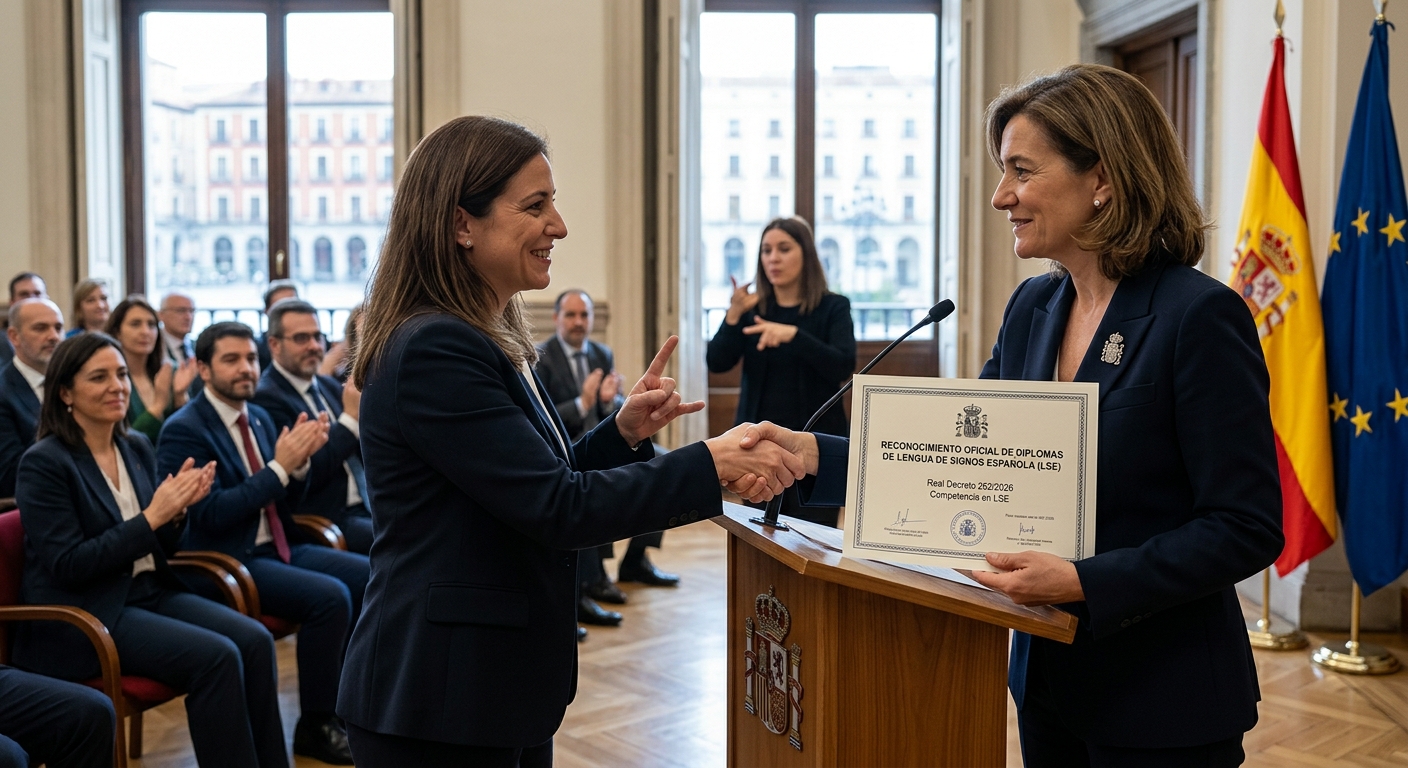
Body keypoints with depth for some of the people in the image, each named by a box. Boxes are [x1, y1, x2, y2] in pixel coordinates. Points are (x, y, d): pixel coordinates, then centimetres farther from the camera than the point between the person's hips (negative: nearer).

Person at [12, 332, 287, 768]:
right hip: (82, 616, -7)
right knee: (217, 656, -25)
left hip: (149, 591, 7)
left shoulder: (137, 447, 8)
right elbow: (69, 566, -16)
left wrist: (177, 508, -9)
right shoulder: (44, 463, -11)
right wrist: (151, 517, -20)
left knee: (255, 640, -15)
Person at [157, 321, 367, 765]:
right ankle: (315, 725, -10)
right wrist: (280, 466, -22)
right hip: (229, 562, -8)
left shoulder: (260, 418, 11)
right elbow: (212, 515, -20)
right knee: (330, 596, -26)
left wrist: (300, 459, -8)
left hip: (280, 547, 8)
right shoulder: (184, 431, -12)